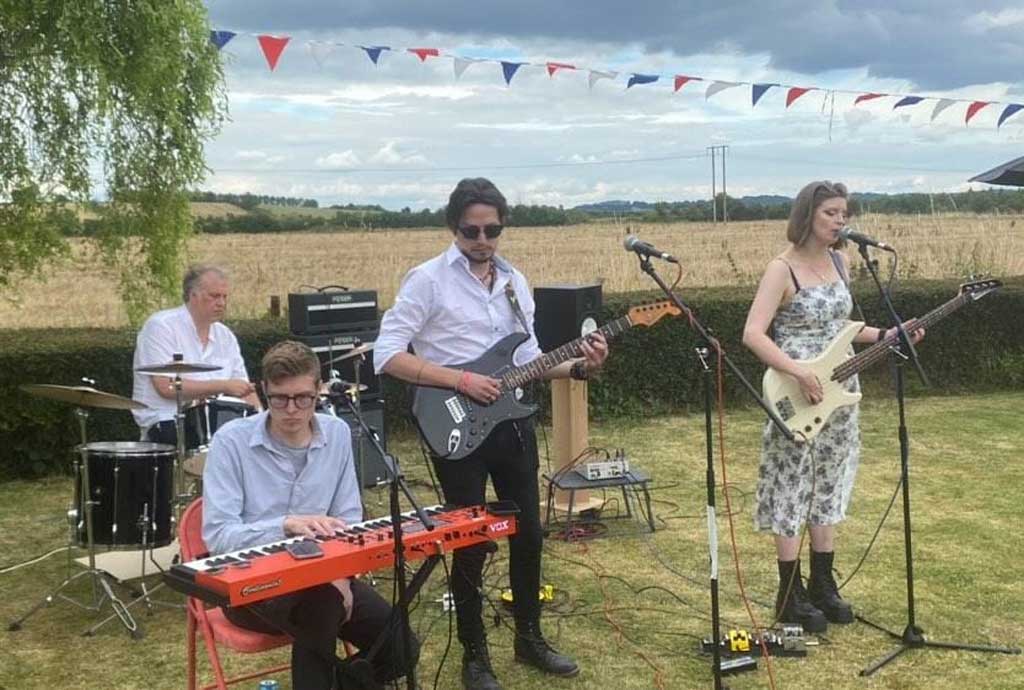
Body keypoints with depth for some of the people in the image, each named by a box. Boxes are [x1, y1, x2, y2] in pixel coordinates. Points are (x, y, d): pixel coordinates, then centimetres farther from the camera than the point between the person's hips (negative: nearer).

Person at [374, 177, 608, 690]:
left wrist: (578, 367, -3)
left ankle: (529, 637, 31)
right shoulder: (427, 280, -10)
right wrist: (460, 380, -20)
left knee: (528, 530, 13)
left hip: (512, 422, 6)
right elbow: (386, 355, -15)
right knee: (471, 541, 2)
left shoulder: (514, 282, 9)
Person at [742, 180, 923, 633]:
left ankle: (822, 586, 26)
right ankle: (791, 596, 11)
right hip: (798, 396, -7)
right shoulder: (782, 269, -14)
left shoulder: (839, 261, 8)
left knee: (828, 488, 14)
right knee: (792, 491, 1)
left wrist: (884, 335, 7)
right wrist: (800, 374, -26)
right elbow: (753, 334, -20)